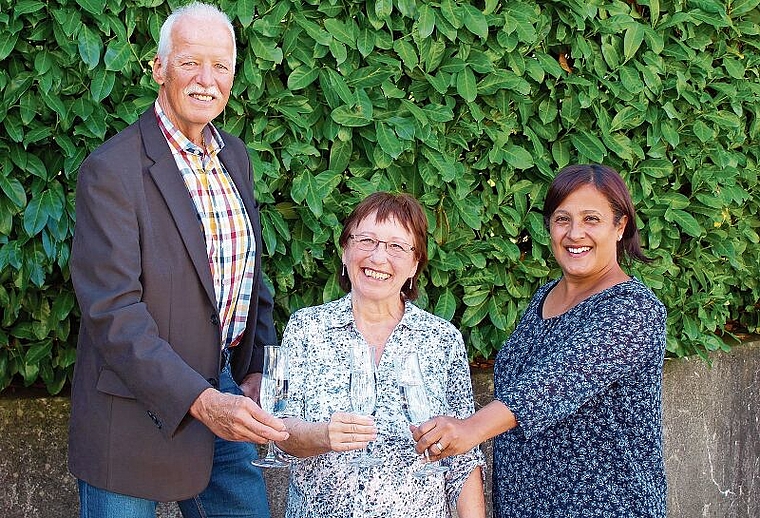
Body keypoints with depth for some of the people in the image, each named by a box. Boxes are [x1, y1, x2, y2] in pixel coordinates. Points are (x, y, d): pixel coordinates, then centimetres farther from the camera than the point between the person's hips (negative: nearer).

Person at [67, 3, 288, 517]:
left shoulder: (235, 156, 7)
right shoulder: (111, 170, -17)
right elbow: (112, 310, -23)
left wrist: (257, 371, 4)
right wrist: (200, 401, -29)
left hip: (221, 386, 7)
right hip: (138, 412, -7)